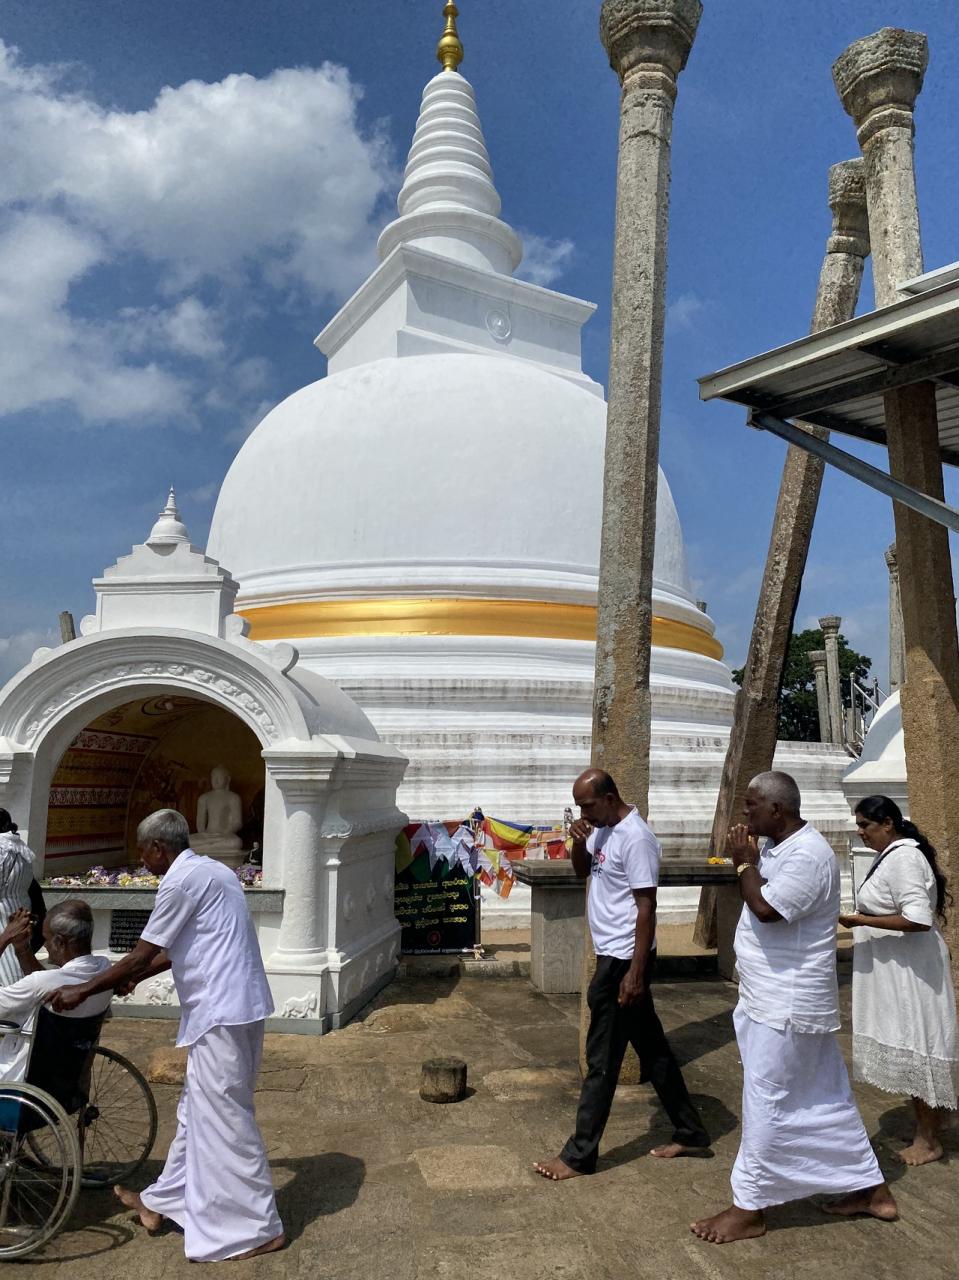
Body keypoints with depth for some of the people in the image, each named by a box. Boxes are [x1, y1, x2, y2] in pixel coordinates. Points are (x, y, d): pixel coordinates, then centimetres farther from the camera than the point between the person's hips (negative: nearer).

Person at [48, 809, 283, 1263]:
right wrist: (134, 976, 29)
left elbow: (143, 954, -11)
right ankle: (163, 1199, 37)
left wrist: (83, 991, 0)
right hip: (232, 1006, 10)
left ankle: (260, 1228, 11)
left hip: (221, 1012, -10)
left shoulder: (182, 880, -14)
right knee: (197, 1110, 21)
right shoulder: (210, 871, 15)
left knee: (222, 1118, 1)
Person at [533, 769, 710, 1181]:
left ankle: (580, 1155, 12)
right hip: (611, 955, 10)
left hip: (623, 959, -10)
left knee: (602, 1060, 1)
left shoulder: (635, 838, -21)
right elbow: (582, 871, 20)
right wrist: (579, 842, -2)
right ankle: (690, 1133, 30)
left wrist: (635, 972, -22)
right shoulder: (603, 830, 7)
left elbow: (646, 907, -22)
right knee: (651, 1046, 18)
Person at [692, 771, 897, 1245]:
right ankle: (870, 1189, 32)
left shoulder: (807, 855, -23)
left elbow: (765, 909, -30)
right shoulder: (779, 848, 8)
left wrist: (744, 863, -17)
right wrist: (747, 861, 0)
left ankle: (748, 1209, 13)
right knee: (827, 1097, 18)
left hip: (786, 1006, -10)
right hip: (778, 999, 10)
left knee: (767, 1102, 1)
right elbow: (760, 899, 15)